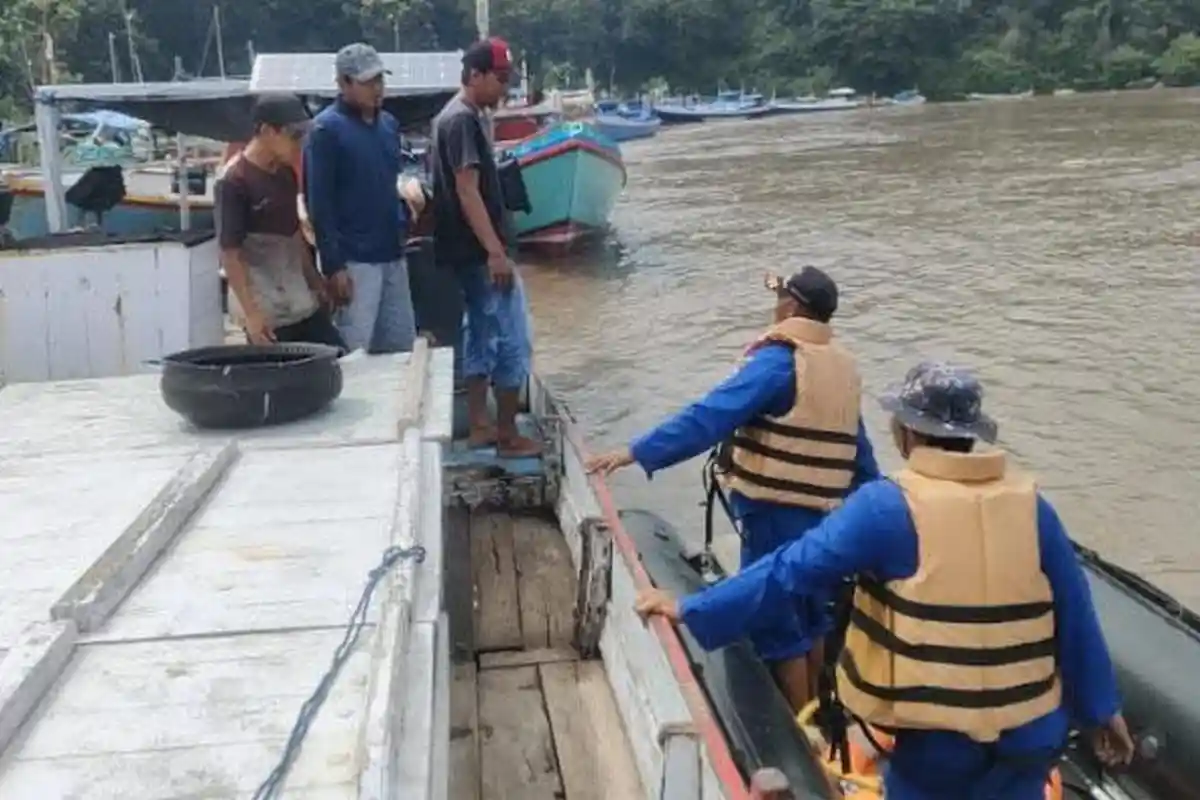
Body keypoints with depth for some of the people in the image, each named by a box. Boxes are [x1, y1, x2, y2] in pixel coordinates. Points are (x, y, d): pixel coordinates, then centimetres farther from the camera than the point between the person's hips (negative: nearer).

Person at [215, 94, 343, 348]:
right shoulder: (233, 182, -16)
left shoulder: (286, 173, 7)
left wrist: (315, 280, 17)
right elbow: (229, 252, -16)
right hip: (265, 311, -8)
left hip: (303, 303, 8)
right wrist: (251, 313, -19)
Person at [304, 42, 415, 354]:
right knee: (355, 353, -5)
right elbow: (319, 205, -13)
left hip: (392, 255, 7)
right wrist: (333, 266, -17)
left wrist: (403, 228, 13)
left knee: (402, 347, 12)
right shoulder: (326, 130, -9)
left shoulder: (389, 124, 13)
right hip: (355, 260, -7)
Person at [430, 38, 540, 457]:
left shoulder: (463, 117, 14)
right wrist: (496, 252, -24)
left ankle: (479, 426, 21)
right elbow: (467, 191, -22)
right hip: (480, 251, -10)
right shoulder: (462, 120, -16)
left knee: (483, 335, 14)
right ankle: (508, 435, 3)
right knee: (512, 340, -4)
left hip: (472, 251, 10)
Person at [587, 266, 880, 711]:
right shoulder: (844, 366, 10)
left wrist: (639, 452, -26)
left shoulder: (778, 361, -13)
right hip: (822, 512, 8)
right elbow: (858, 450, 15)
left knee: (775, 622, 4)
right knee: (810, 616, 22)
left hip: (777, 512, -8)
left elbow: (711, 416, -23)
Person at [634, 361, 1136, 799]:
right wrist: (1101, 708, 15)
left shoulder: (887, 507, -15)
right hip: (1027, 729, 4)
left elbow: (792, 568, -14)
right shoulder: (1029, 503, -3)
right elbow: (1075, 615, 2)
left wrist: (690, 611, -6)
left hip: (938, 734, -3)